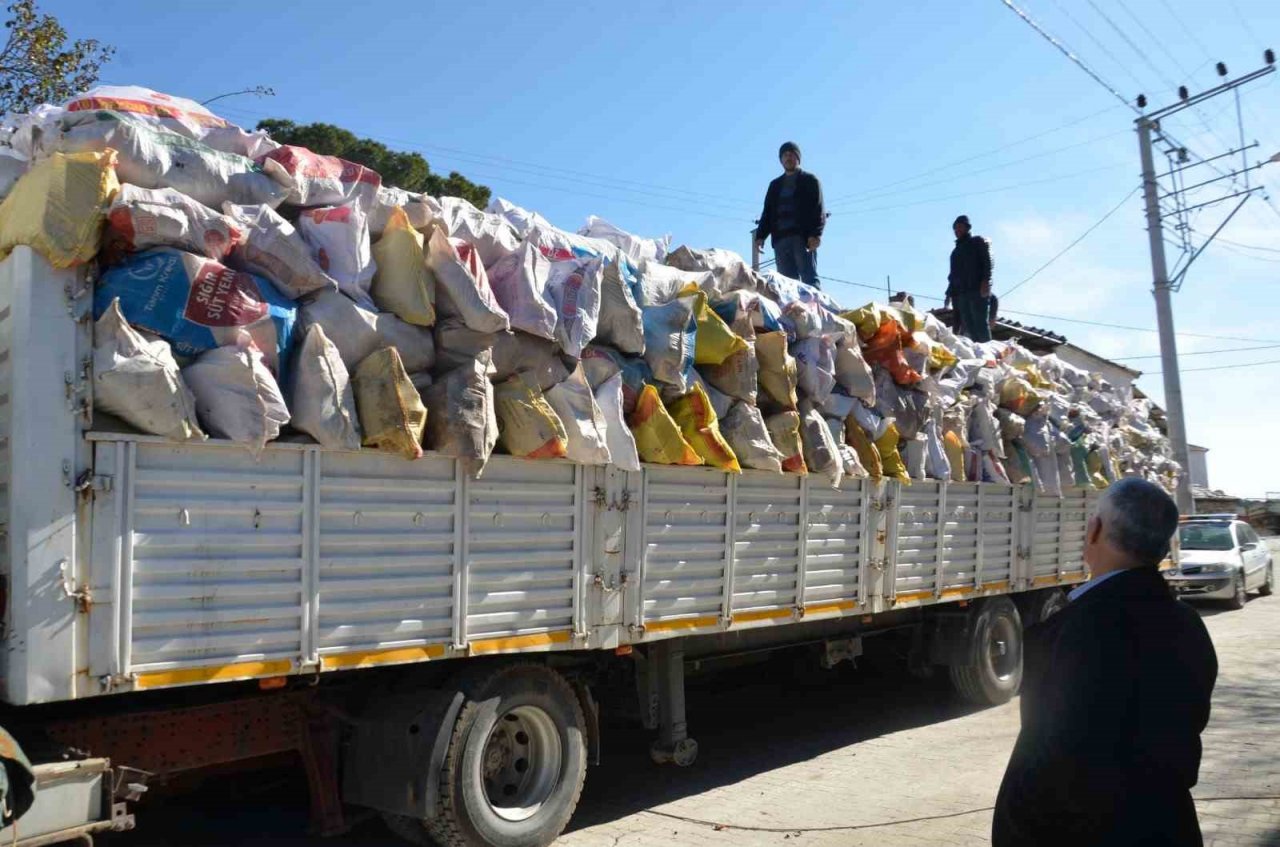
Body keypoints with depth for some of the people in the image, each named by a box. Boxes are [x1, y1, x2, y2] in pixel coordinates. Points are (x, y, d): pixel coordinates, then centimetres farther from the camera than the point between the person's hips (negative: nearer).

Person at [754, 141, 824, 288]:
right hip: (780, 238, 5)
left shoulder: (810, 180, 11)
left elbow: (818, 209, -1)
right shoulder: (775, 185, 26)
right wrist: (760, 236, 5)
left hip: (803, 237, -5)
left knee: (809, 279, -13)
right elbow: (767, 212, 21)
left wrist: (815, 234, -16)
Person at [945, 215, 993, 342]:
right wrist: (950, 293, 19)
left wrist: (985, 281, -17)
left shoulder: (978, 241, 12)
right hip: (960, 293, 6)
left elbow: (988, 262, -2)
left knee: (980, 324, -15)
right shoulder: (956, 250, 30)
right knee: (968, 326, -5)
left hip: (978, 290, -6)